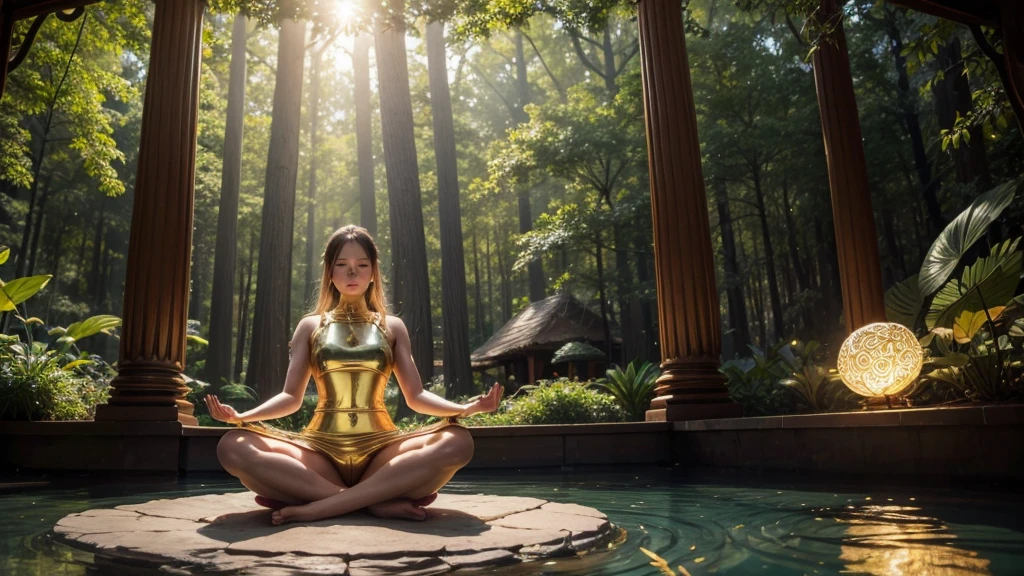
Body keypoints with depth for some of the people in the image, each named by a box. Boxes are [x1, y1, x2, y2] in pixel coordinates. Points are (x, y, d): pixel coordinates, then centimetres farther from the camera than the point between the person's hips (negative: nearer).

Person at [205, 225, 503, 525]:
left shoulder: (392, 326, 14)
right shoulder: (310, 326, 14)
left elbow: (416, 396, 7)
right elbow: (291, 397, 8)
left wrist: (465, 408, -13)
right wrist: (239, 416, -13)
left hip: (380, 451, 0)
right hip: (321, 450, 0)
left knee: (457, 442, -30)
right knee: (233, 447, -29)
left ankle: (317, 506, -30)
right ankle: (379, 502, -30)